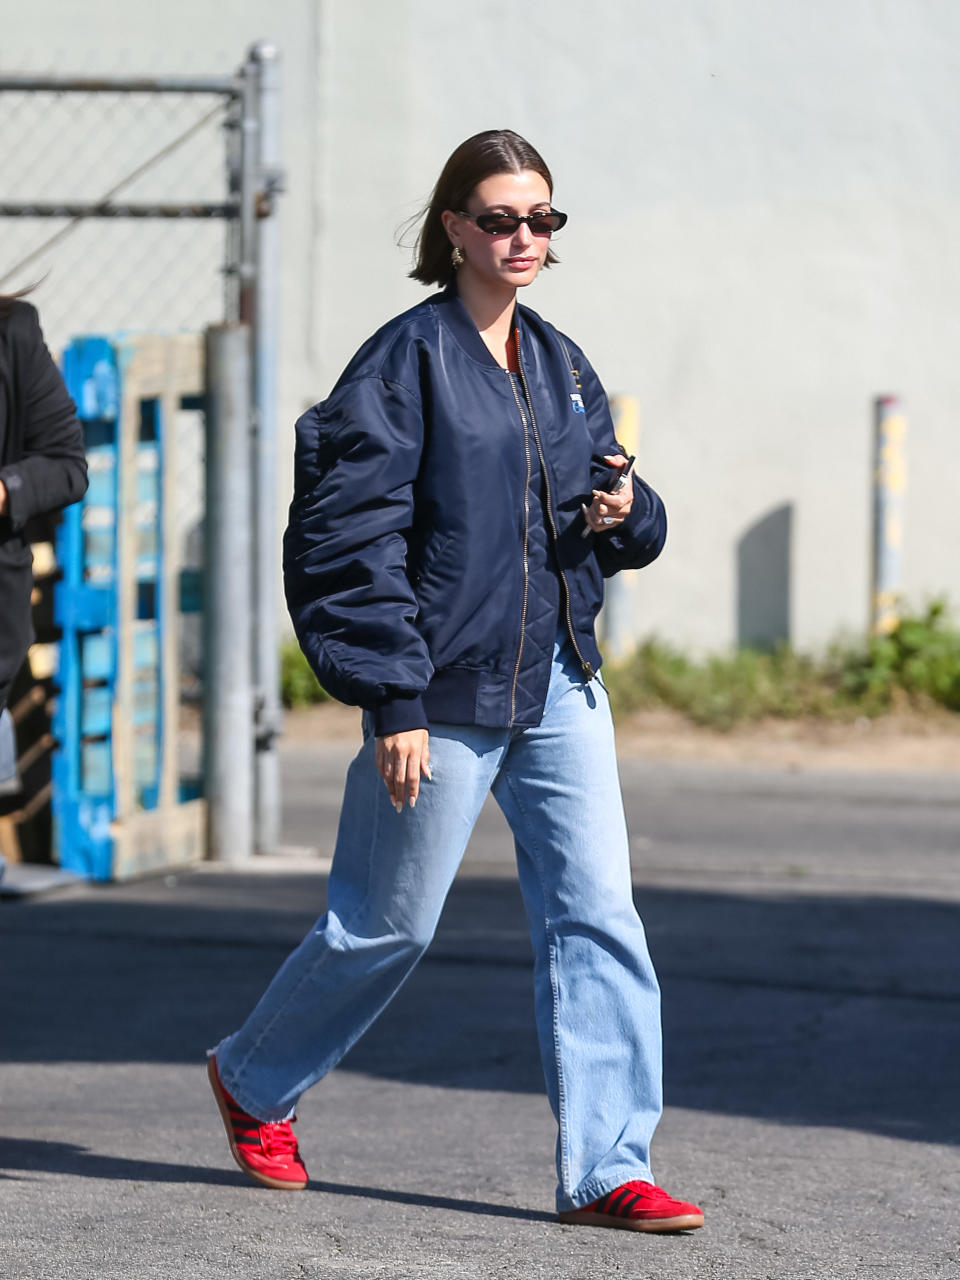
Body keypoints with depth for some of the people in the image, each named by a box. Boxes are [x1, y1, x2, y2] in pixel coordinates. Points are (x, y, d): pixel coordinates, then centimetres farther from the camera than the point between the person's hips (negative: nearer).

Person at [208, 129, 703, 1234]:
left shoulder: (561, 367, 12)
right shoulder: (409, 358, -9)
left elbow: (607, 519, 22)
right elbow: (357, 534, -13)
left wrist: (626, 512, -3)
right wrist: (395, 700, -17)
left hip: (558, 686, 6)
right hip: (446, 689, -6)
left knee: (597, 915, -5)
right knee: (388, 925, 6)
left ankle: (605, 1169, -3)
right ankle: (254, 1079, 31)